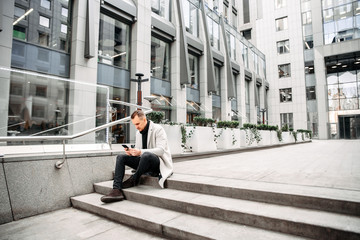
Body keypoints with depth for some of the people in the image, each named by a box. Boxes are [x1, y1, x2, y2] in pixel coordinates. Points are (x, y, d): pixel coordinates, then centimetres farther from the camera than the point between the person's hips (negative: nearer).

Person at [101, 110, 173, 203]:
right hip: (145, 160, 8)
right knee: (121, 157, -7)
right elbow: (138, 150, 17)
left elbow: (161, 150, -21)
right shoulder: (138, 132, 13)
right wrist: (131, 151, -8)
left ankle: (134, 180, -13)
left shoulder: (158, 129, -11)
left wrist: (140, 152, -31)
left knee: (146, 155, -39)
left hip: (159, 162, -7)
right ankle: (116, 190, -20)